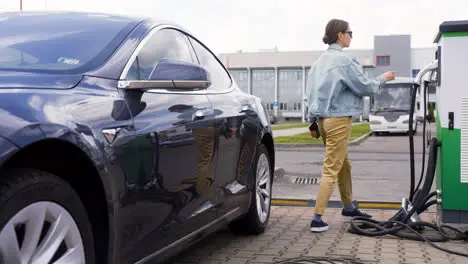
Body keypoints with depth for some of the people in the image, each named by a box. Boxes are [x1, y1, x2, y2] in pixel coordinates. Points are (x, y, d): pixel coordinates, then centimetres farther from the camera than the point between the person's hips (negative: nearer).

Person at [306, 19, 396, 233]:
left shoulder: (321, 60, 12)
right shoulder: (343, 59, -14)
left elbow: (312, 90, 16)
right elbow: (364, 86, -8)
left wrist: (312, 119, 20)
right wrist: (383, 79, 9)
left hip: (323, 118, 9)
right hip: (338, 119, -9)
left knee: (343, 164, 21)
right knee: (331, 169, -6)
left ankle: (348, 208, 34)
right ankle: (317, 219, -7)